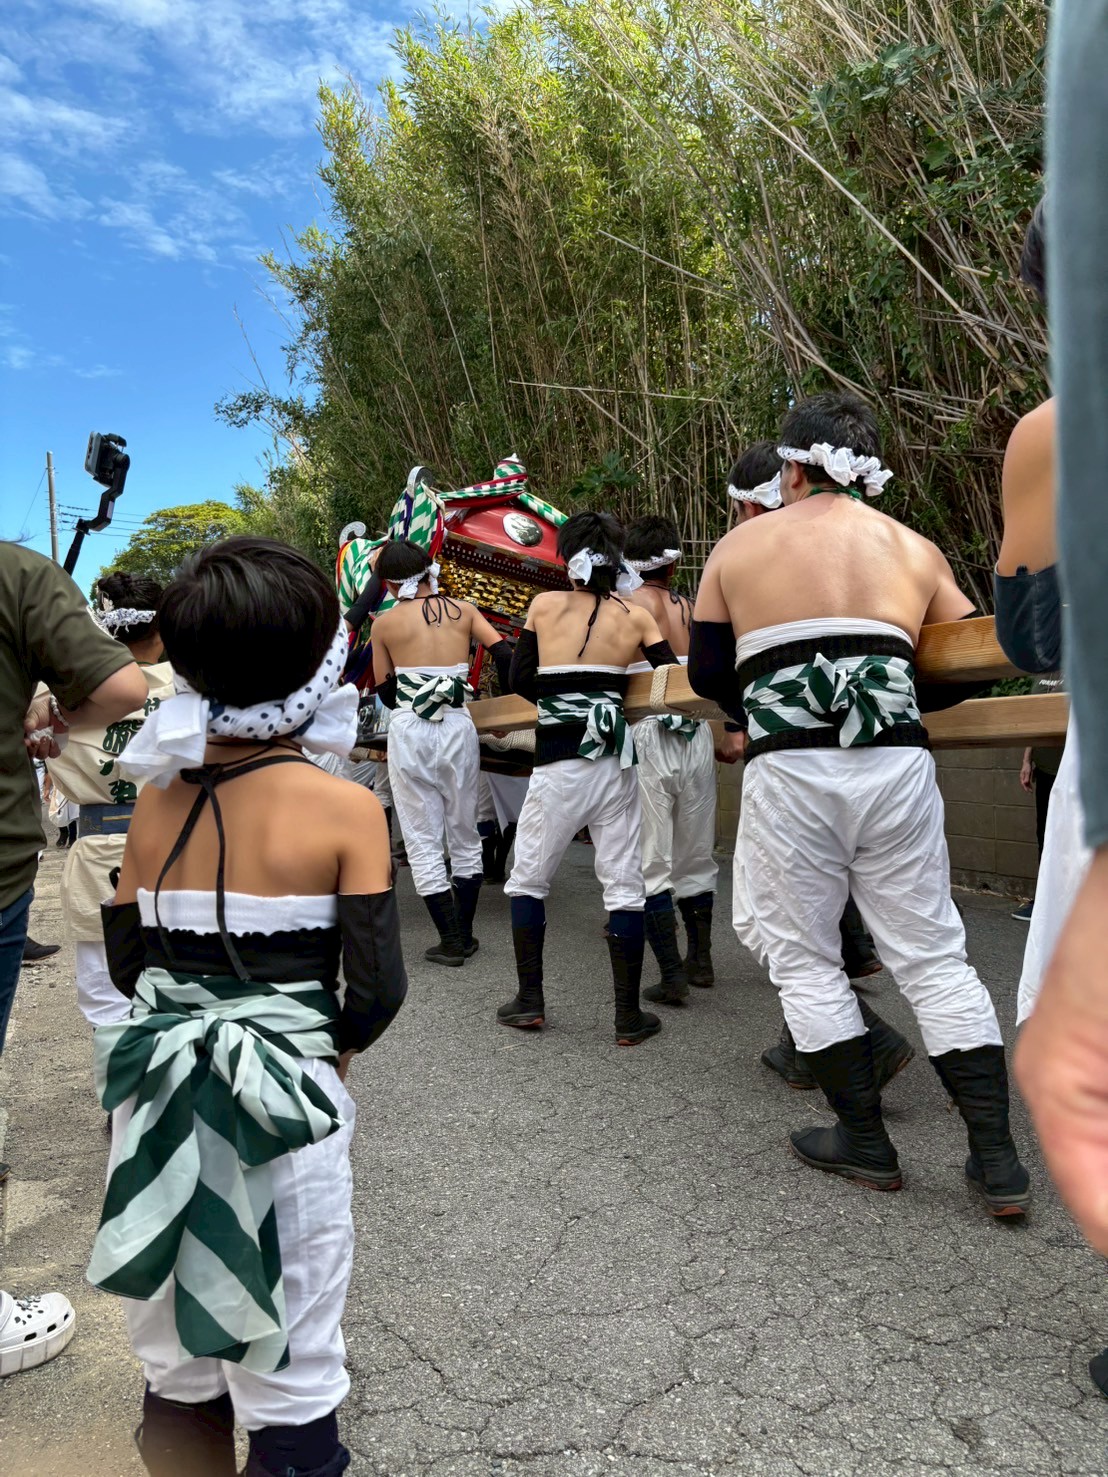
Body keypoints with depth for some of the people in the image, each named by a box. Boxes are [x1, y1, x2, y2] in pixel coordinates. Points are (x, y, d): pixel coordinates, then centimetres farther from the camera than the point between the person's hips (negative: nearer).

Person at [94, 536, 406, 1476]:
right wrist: (335, 1042, 4)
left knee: (173, 1358, 23)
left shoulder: (158, 800, -2)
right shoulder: (344, 809, -15)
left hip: (160, 1091, 5)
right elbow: (378, 987, -15)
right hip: (285, 1097, -4)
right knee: (288, 1369, 15)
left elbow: (125, 961, 4)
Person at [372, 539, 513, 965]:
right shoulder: (463, 610, 6)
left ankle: (451, 942, 5)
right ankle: (465, 935, 20)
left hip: (408, 733, -2)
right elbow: (503, 654, -2)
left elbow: (385, 691, 10)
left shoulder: (385, 623, 3)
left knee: (423, 841, 5)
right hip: (458, 728, 2)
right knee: (464, 835, 15)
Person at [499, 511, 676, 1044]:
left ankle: (530, 1000, 18)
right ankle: (628, 1016, 10)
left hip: (558, 765, -1)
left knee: (528, 879, 15)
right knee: (624, 886, 6)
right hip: (615, 763, 1)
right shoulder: (636, 617, 3)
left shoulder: (545, 605, 2)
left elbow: (519, 679, 4)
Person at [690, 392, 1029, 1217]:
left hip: (789, 772, -2)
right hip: (897, 766, 3)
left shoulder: (739, 547, 10)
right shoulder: (915, 550, 13)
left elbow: (708, 674, 12)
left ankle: (865, 1141, 20)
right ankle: (998, 1158, 14)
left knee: (805, 957, 13)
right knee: (933, 956, 12)